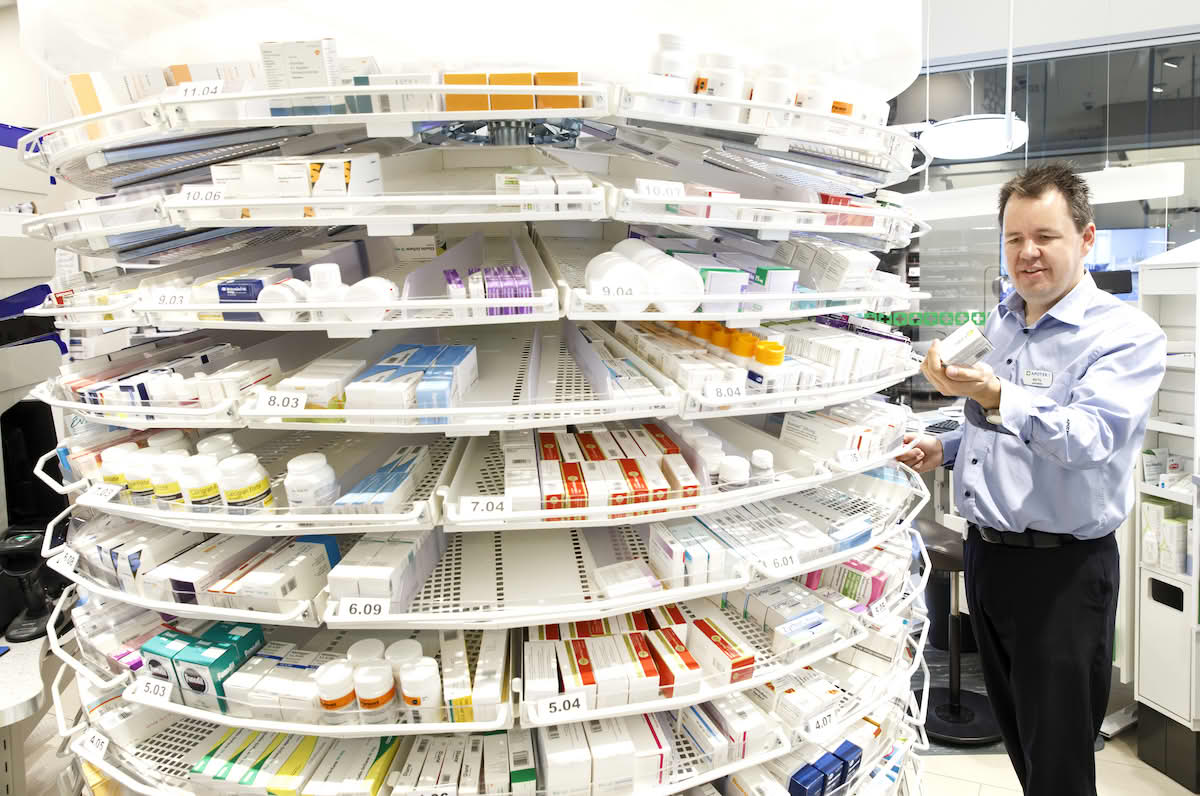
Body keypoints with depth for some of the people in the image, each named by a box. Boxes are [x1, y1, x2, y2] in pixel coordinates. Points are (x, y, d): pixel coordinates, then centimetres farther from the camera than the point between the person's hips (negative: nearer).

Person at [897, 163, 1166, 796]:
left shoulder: (1127, 334, -13)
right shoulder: (999, 323, 10)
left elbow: (1088, 435, -29)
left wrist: (994, 396, -43)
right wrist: (946, 449, 6)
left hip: (1060, 569, -7)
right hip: (985, 551, 7)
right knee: (1015, 731, 23)